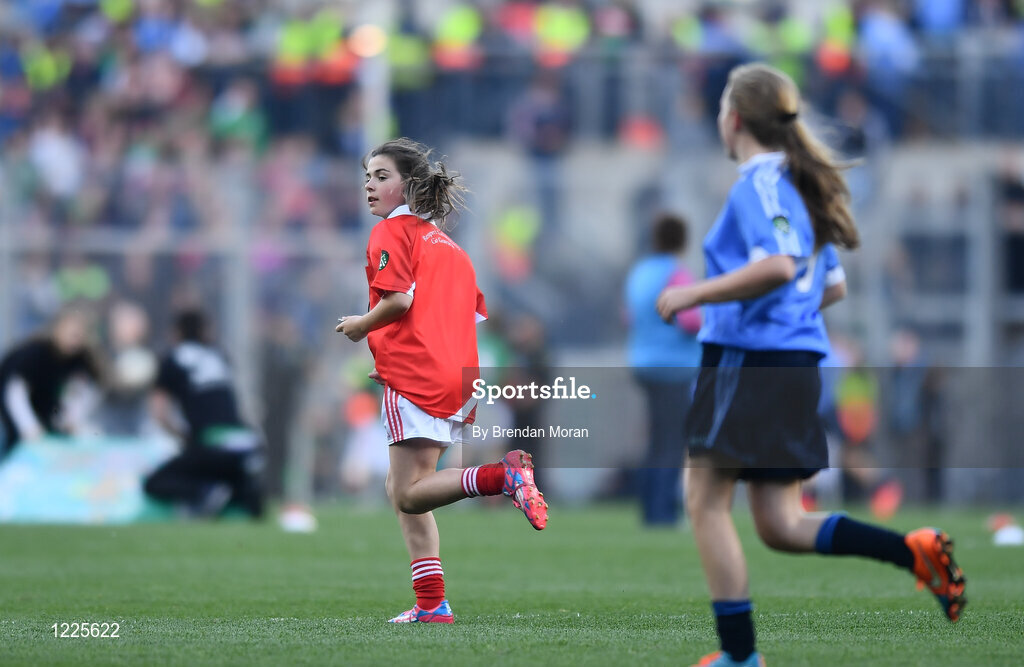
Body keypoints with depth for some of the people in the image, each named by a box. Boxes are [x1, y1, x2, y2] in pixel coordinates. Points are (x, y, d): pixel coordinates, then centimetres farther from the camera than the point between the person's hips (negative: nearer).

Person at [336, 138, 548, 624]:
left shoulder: (391, 231, -1)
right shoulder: (446, 242, 24)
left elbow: (399, 298, -17)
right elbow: (477, 317, 22)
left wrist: (361, 326, 1)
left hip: (414, 377, -9)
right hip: (455, 374, 9)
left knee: (409, 493, -10)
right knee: (400, 489, 14)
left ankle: (504, 474, -27)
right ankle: (431, 603, 10)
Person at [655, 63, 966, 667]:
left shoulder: (759, 182, -9)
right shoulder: (802, 186, 19)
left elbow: (778, 266, -25)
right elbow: (834, 286, 23)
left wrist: (691, 295, -18)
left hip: (749, 360, -9)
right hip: (798, 365, 9)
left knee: (707, 503, -1)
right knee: (780, 524, 8)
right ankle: (915, 551, -7)